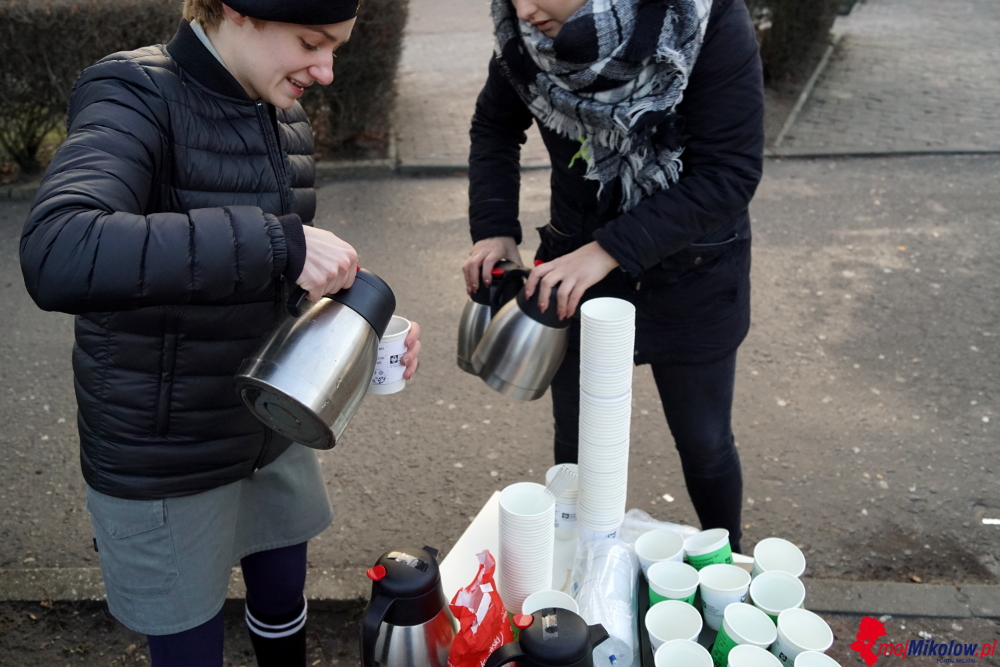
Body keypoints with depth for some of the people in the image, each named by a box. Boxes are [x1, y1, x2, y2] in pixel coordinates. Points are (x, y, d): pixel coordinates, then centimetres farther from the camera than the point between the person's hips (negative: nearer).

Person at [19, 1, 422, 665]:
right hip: (164, 459, -6)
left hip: (269, 430, 7)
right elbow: (55, 257, -40)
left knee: (283, 600, 25)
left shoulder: (285, 118, 2)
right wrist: (278, 242, -42)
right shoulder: (137, 96, -20)